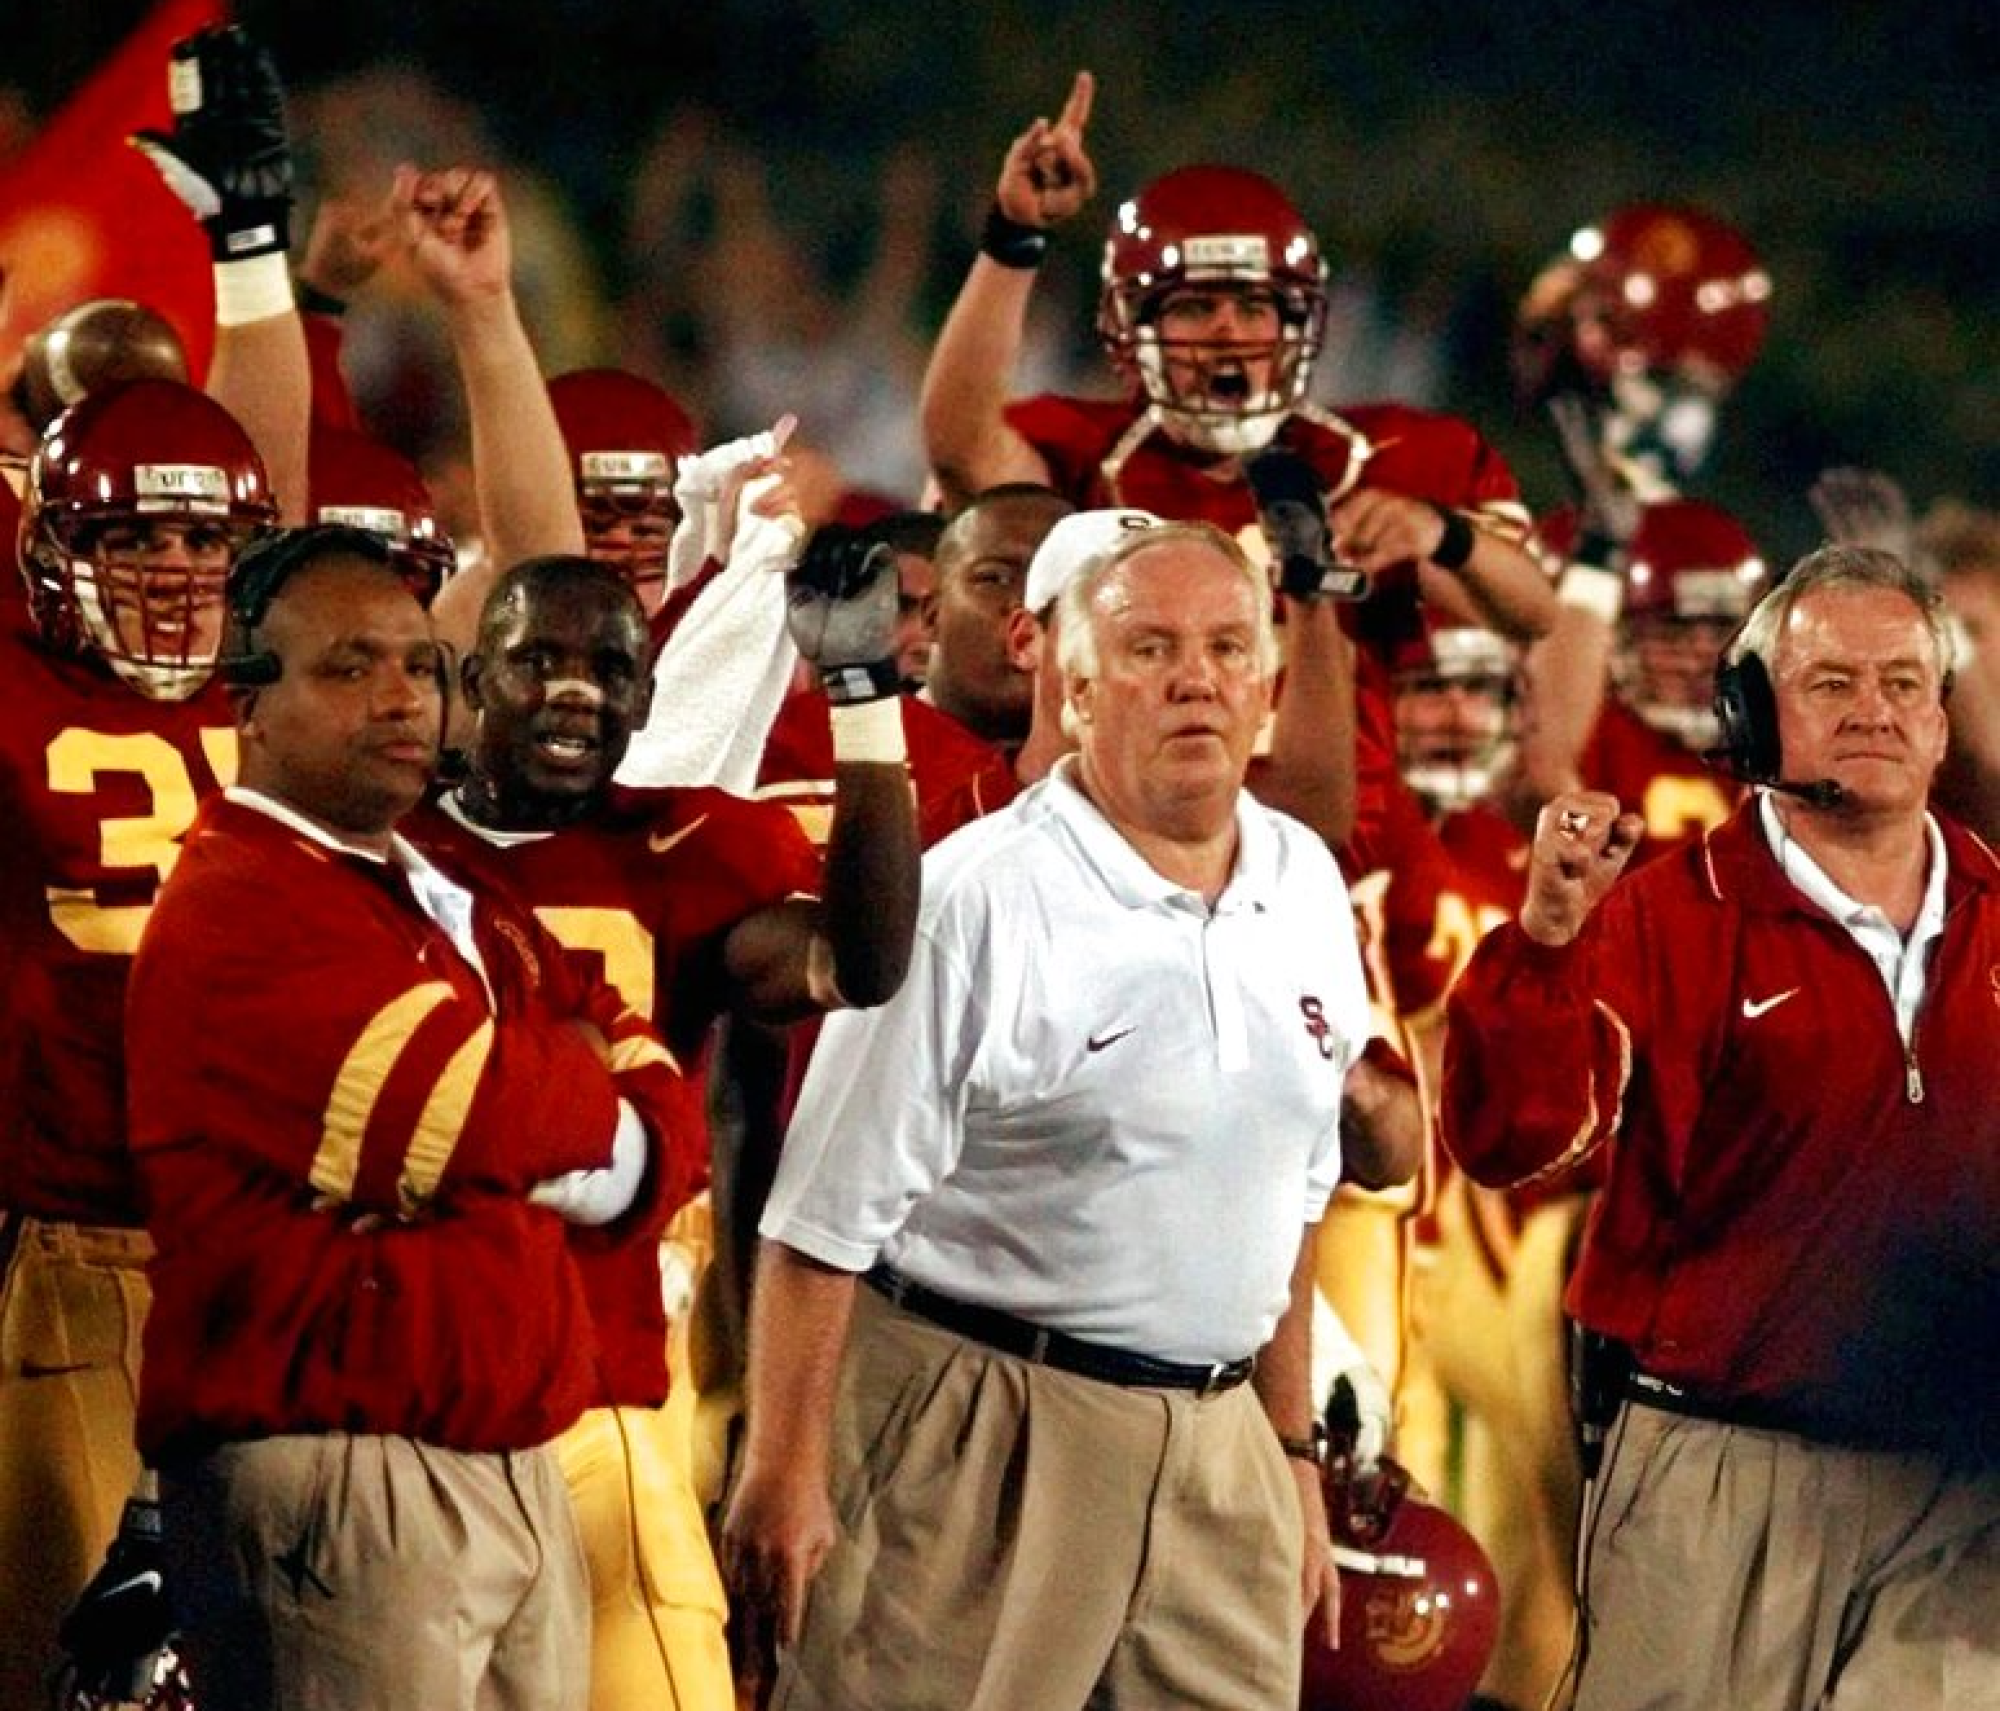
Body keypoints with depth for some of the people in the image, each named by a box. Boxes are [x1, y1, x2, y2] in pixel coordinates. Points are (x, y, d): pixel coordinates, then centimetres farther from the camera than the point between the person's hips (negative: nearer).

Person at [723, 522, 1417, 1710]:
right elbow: (829, 1212, -11)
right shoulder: (980, 898, -11)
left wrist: (1292, 1444, 20)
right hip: (983, 1438, -6)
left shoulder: (1307, 889, 9)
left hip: (1217, 1441, 6)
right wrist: (787, 1469, -14)